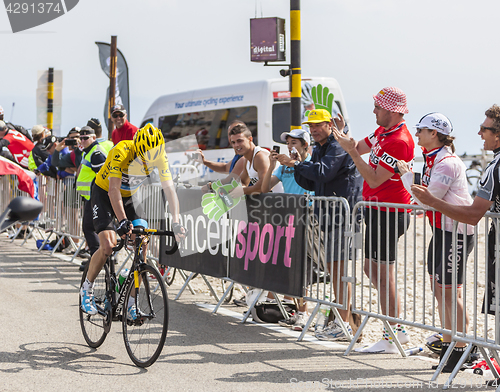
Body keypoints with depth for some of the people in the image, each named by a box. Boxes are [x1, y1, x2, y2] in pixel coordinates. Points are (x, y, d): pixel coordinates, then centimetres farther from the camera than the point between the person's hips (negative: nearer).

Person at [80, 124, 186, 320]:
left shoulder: (159, 156, -19)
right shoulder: (121, 152, -33)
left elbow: (169, 188, -21)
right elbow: (114, 190, -38)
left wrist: (176, 222, -32)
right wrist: (123, 221, -50)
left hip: (129, 197, 5)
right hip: (104, 194, -4)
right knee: (108, 245, -22)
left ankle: (131, 302, -3)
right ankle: (87, 288, 2)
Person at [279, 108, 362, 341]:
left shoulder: (338, 147, -11)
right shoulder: (318, 150, 20)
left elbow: (322, 172, -25)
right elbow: (311, 184, 19)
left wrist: (297, 164, -17)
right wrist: (298, 169, 3)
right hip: (328, 213, 10)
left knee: (339, 267, -10)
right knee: (332, 266, 12)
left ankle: (344, 324, -8)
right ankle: (341, 320, 19)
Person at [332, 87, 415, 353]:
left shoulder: (399, 141, -20)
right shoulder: (382, 132, 11)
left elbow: (375, 180, -23)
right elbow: (360, 147, 24)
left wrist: (351, 152, -22)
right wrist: (342, 135, 6)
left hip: (388, 213, -10)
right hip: (377, 210, 10)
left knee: (383, 273, -7)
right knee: (371, 269, 15)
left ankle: (390, 339, -1)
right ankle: (397, 329, 23)